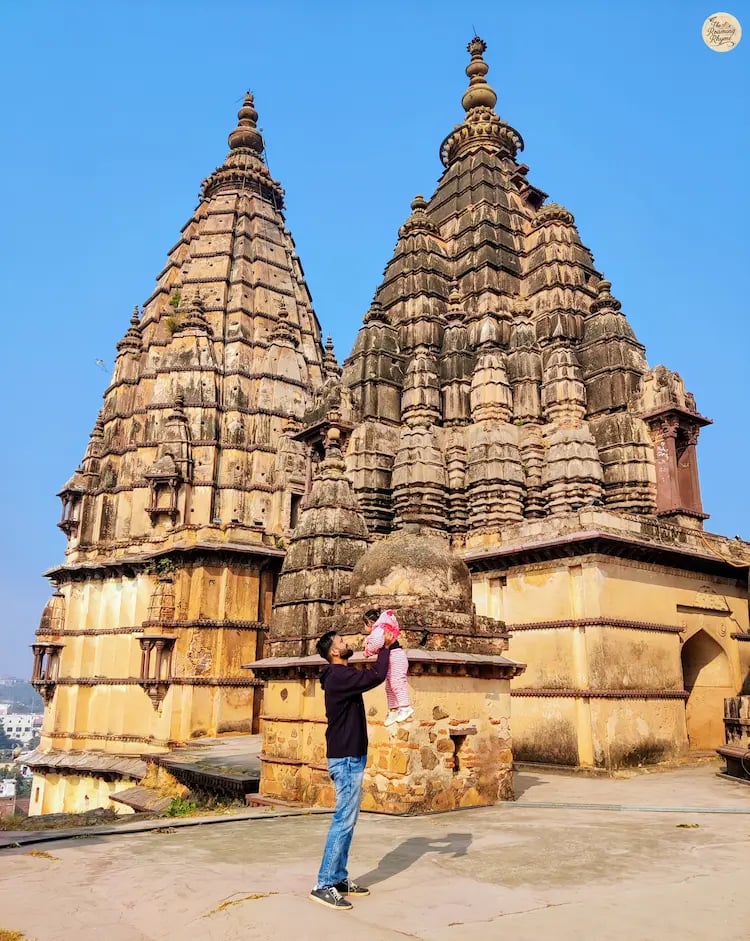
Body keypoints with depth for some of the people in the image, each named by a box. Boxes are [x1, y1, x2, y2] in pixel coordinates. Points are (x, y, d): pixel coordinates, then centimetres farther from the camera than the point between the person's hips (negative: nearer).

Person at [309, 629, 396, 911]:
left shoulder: (342, 675, 13)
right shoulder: (339, 676, -19)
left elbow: (372, 675, 23)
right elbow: (377, 676, -27)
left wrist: (386, 648, 12)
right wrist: (386, 647, -13)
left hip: (350, 757, 10)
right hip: (346, 759, -10)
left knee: (347, 820, 15)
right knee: (343, 821, -8)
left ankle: (339, 878, 22)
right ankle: (324, 885, -3)